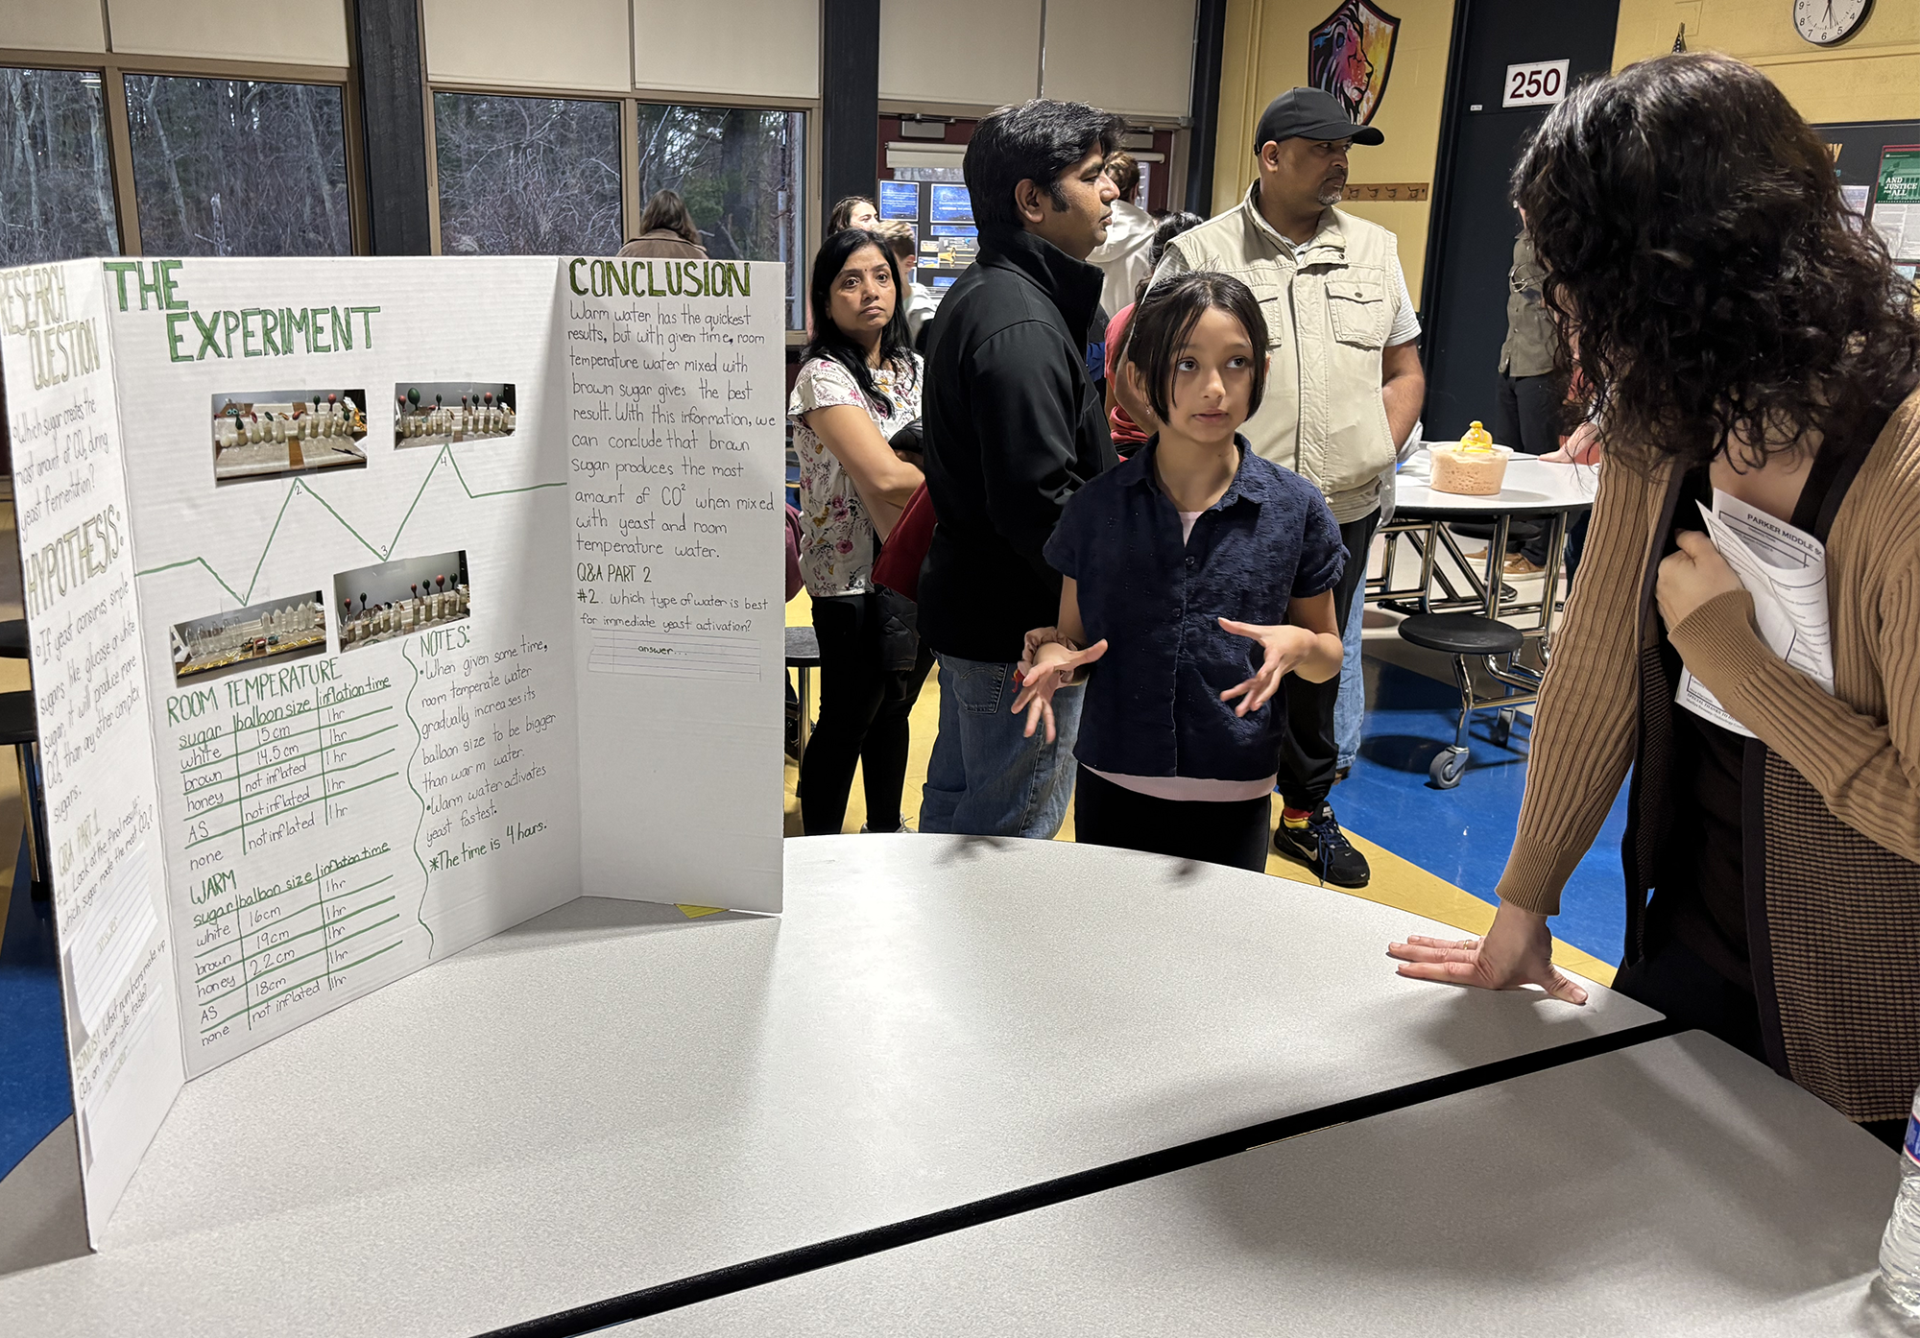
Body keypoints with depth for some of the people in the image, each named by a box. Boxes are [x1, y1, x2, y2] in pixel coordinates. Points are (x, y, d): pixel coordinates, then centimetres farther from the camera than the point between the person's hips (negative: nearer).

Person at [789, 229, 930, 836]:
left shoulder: (911, 366, 9)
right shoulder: (823, 377, -15)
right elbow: (884, 479, -26)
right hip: (852, 577, -7)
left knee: (893, 706, 19)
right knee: (847, 719, 3)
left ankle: (886, 832, 36)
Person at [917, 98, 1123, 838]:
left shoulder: (977, 295, 12)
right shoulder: (1021, 326, -23)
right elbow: (1039, 504, -28)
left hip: (969, 607, 11)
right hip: (1021, 630, -11)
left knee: (955, 807, 23)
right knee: (1013, 836, 2)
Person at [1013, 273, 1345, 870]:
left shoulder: (1294, 508, -5)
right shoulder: (1097, 507, -3)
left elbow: (1329, 655, 5)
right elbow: (1072, 638, 5)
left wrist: (1299, 646, -17)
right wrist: (1050, 655, -17)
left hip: (1233, 800, 0)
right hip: (1113, 791, 1)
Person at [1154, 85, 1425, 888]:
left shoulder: (1374, 250, 11)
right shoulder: (1199, 254, -3)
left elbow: (1404, 372, 16)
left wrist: (1377, 453, 0)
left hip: (1343, 512, 4)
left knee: (1317, 670, 17)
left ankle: (1308, 812, 35)